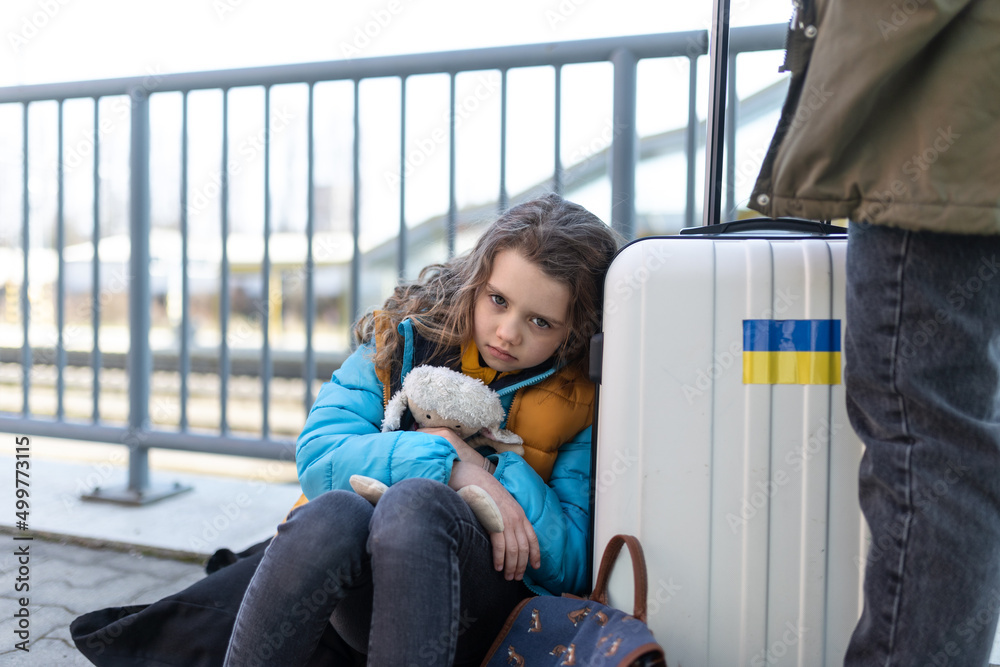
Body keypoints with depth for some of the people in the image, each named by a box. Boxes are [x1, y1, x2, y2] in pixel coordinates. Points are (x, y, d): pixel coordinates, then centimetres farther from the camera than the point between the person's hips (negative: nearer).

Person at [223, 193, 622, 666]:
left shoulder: (581, 403, 0)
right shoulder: (405, 338, 5)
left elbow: (573, 568, -4)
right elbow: (318, 456, -6)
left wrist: (481, 465, -13)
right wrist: (448, 466, -18)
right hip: (361, 600, 2)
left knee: (414, 502, -35)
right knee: (333, 510, -35)